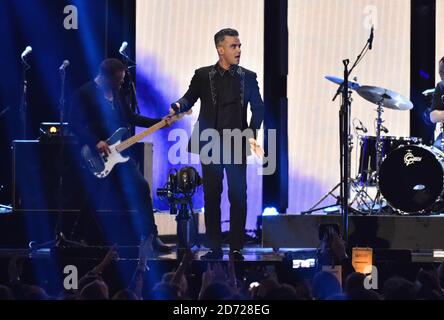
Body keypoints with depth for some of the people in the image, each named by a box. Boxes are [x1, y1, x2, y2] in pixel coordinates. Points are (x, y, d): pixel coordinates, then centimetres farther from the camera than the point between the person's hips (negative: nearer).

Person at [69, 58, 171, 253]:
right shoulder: (84, 94, -11)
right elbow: (75, 124, -18)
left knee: (140, 187, -4)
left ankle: (150, 236, 0)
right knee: (96, 200, -3)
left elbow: (130, 117, 19)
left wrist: (158, 122, 10)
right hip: (97, 155, -6)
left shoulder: (119, 91, 11)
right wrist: (96, 142, -28)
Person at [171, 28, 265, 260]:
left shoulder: (247, 77, 8)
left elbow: (258, 107, 13)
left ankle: (236, 248, 2)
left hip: (236, 145, 0)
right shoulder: (203, 76, 6)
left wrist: (252, 130, -1)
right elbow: (190, 98, 2)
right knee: (211, 196, 2)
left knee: (238, 196, -4)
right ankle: (214, 247, 9)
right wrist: (179, 106, -21)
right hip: (210, 144, 0)